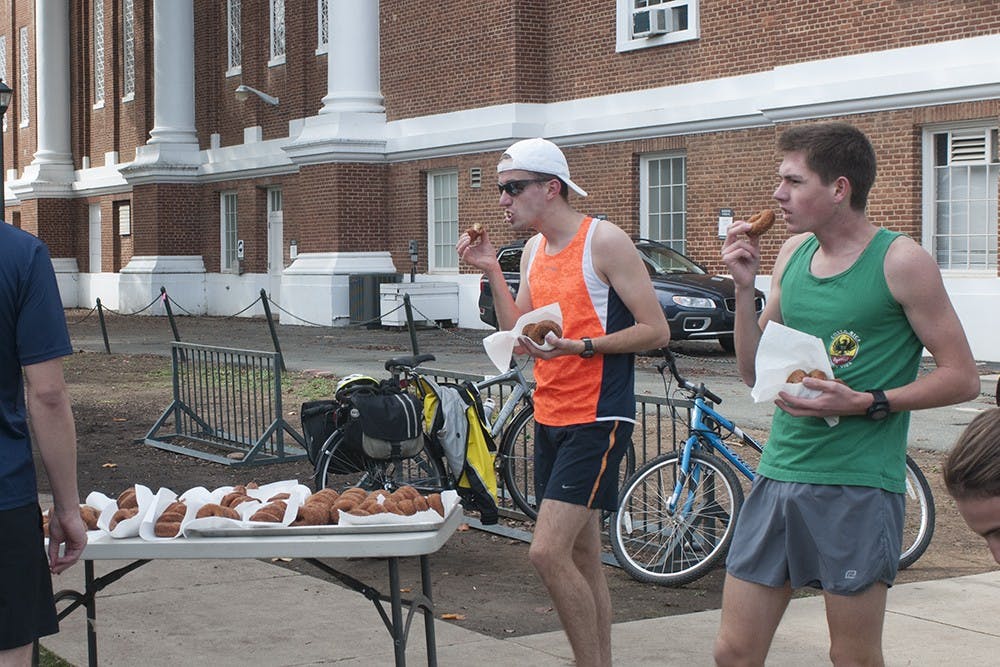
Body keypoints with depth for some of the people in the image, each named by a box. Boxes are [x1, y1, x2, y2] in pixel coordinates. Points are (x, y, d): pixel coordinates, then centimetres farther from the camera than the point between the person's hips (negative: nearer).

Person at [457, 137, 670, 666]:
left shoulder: (605, 241, -11)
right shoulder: (534, 250, 13)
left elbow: (656, 330, -14)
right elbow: (520, 335, 13)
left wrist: (577, 346, -23)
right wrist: (491, 271, 3)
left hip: (596, 420, -8)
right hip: (550, 418, 8)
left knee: (548, 552, -16)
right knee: (582, 558, 12)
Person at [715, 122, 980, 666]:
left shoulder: (900, 262, -8)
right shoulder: (793, 253, 10)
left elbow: (962, 378, -9)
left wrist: (866, 403, -18)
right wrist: (744, 285, 0)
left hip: (858, 485, -6)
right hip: (779, 473, 6)